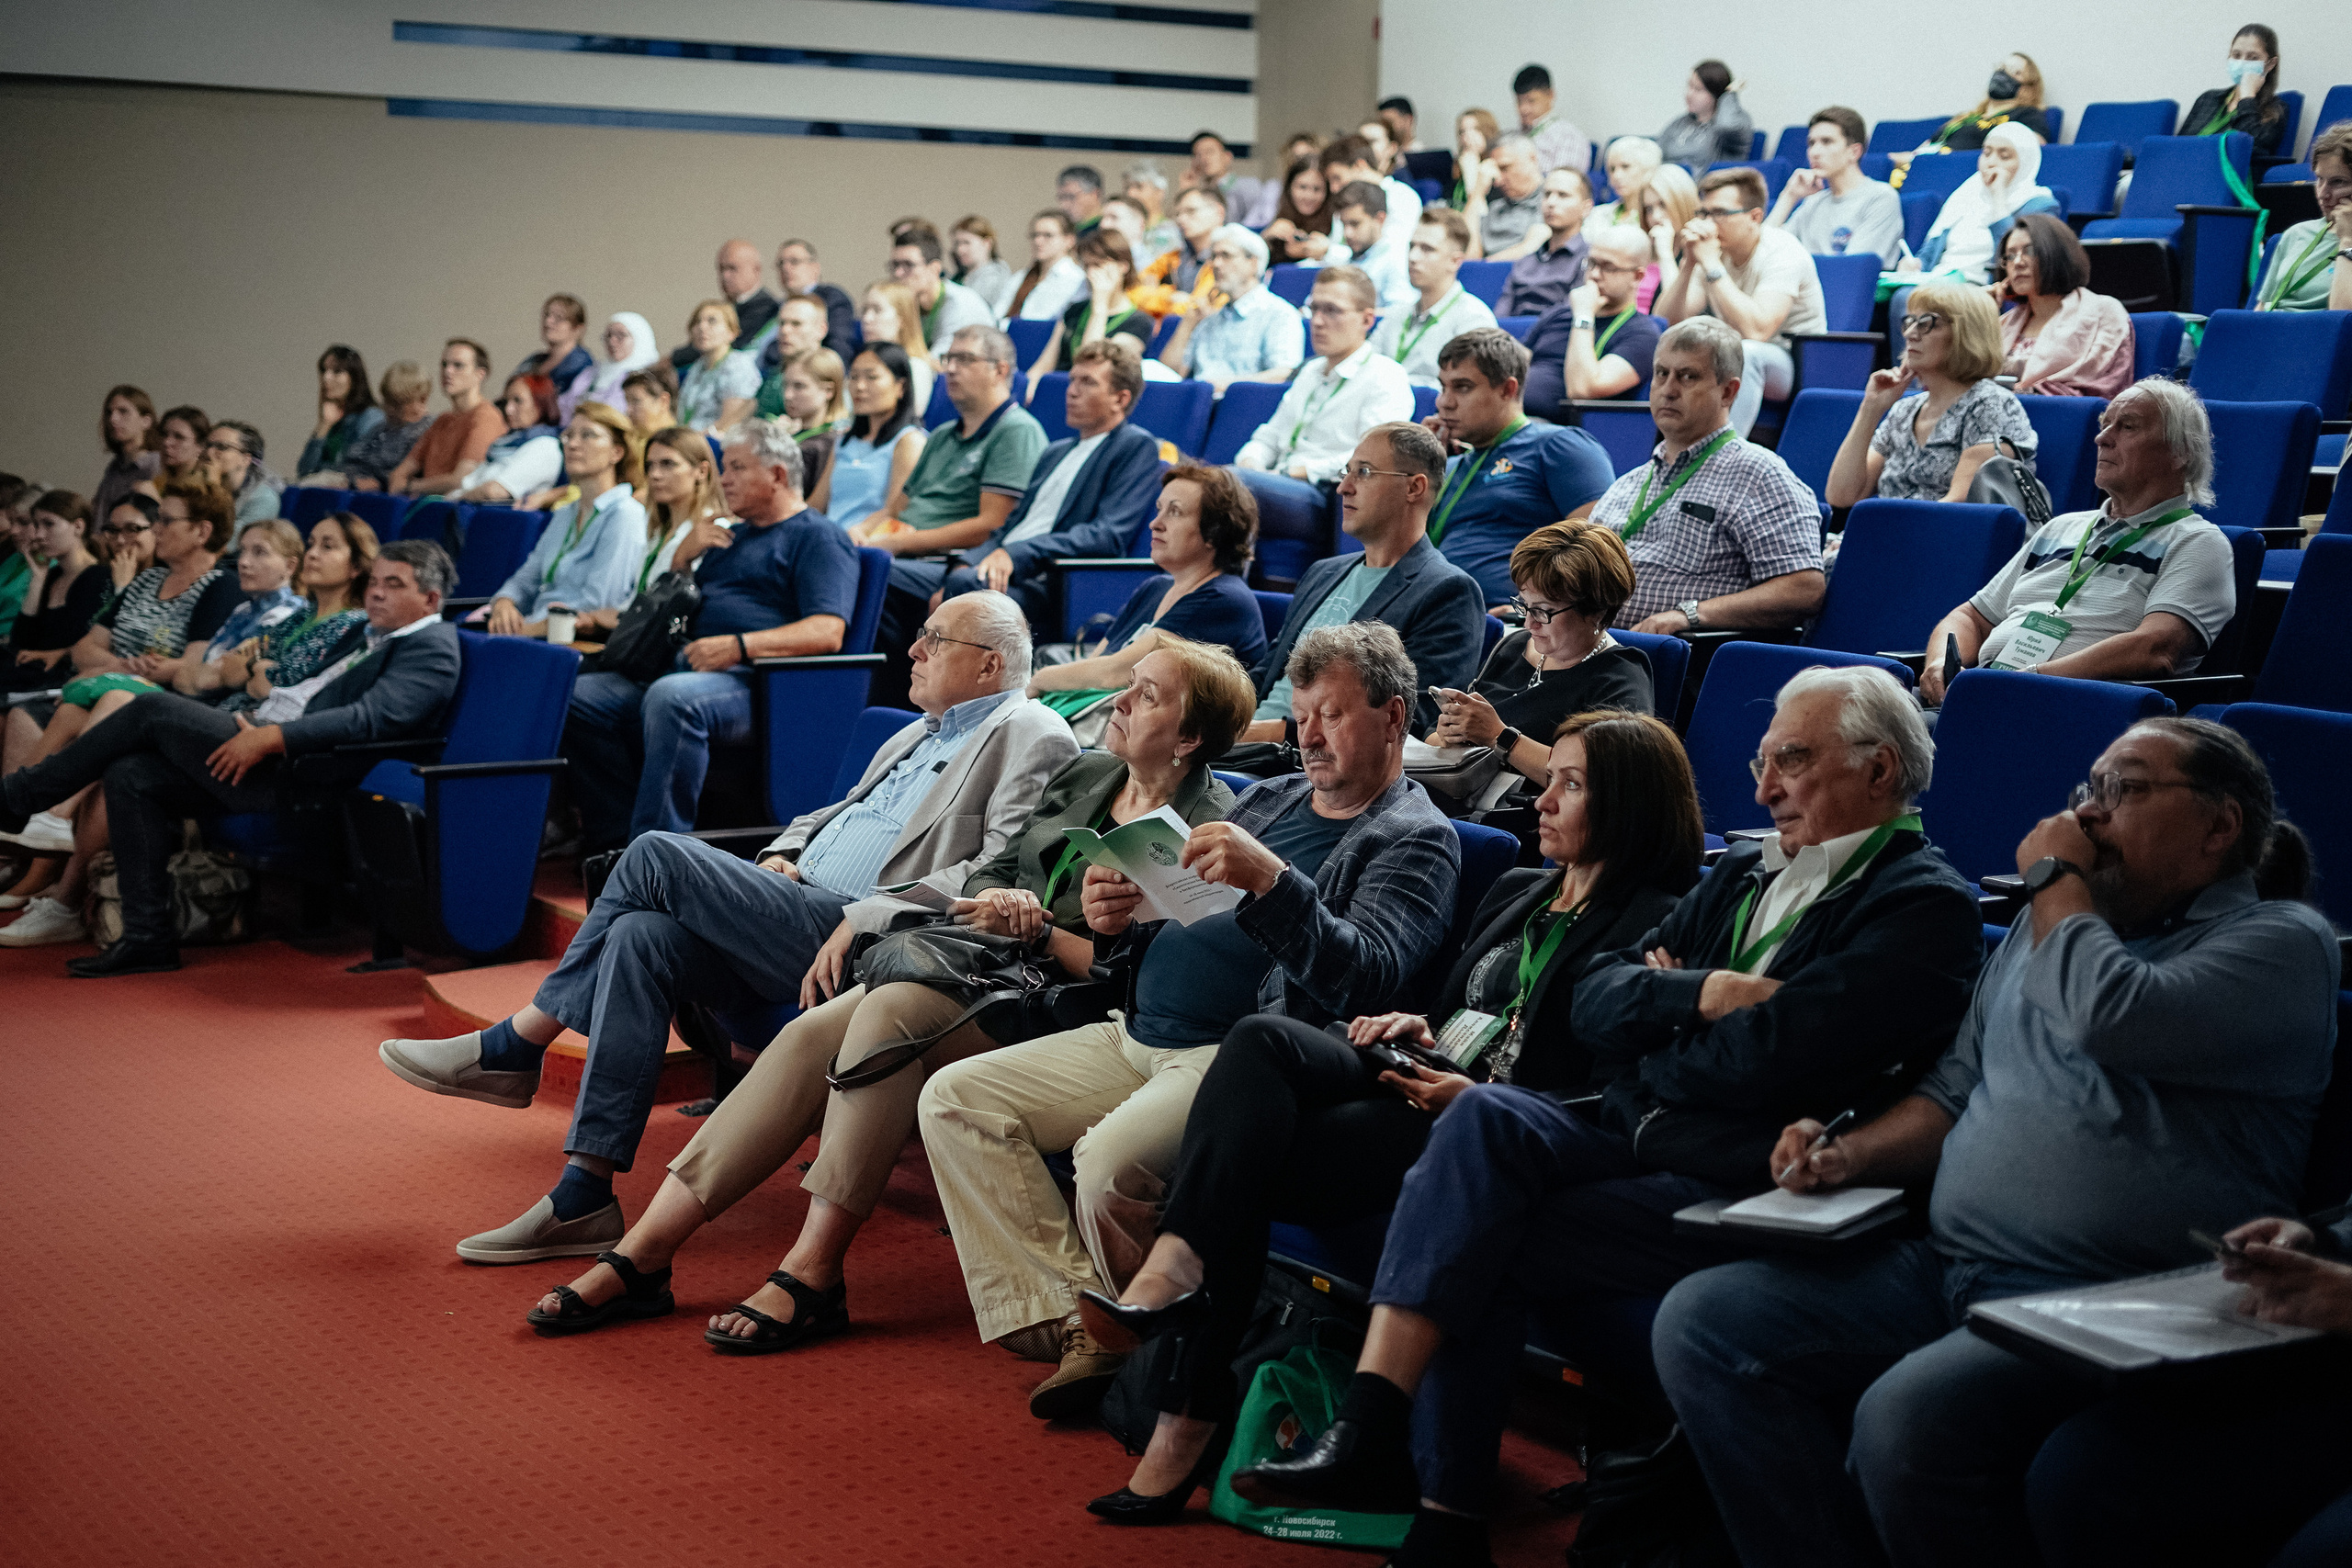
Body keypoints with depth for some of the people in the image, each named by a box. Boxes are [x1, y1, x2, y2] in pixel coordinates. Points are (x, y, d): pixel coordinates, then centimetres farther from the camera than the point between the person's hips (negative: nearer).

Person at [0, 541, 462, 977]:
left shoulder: (432, 646, -7)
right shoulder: (375, 637, 24)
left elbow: (373, 717, -21)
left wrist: (271, 737, -23)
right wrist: (256, 722, 10)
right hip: (268, 761, 10)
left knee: (153, 708, -11)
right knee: (130, 775, -2)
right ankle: (148, 937, -1)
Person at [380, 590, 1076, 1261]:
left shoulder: (1031, 739, -3)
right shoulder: (917, 737, 28)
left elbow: (1001, 873, -16)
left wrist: (864, 920, -23)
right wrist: (780, 858, 9)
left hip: (860, 944, -9)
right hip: (797, 907, 9)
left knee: (659, 855, -17)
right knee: (641, 937, -17)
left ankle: (514, 1047, -3)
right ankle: (582, 1200, -15)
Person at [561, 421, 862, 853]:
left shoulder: (819, 537, 4)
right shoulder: (732, 535, 30)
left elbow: (827, 632, -13)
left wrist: (740, 645, -23)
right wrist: (683, 556, 14)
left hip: (755, 681, -9)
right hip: (687, 667, 9)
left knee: (672, 697, -38)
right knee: (580, 697, -10)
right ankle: (614, 839, -16)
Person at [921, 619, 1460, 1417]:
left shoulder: (1416, 838, -1)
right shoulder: (1269, 799, 22)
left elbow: (1366, 976, -18)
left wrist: (1271, 881, -29)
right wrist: (1117, 924, 0)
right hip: (1138, 1038, 9)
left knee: (1111, 1160, -34)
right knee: (953, 1098, -6)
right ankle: (1075, 1328, -13)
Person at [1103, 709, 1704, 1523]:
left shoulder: (1654, 925, -1)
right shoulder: (1514, 894, 25)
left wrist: (1479, 1099, -19)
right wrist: (1415, 1027, 7)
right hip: (1428, 1084, 7)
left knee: (1244, 1162, -25)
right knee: (1264, 1041, -24)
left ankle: (1189, 1416, -24)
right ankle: (1179, 1270, -38)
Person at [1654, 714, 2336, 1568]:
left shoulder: (2280, 939, -1)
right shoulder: (2053, 923, 23)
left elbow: (2115, 1018, -20)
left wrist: (2056, 875, -3)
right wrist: (1853, 1153, 4)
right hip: (1943, 1268, 8)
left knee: (1910, 1417, -34)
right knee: (1702, 1321, -11)